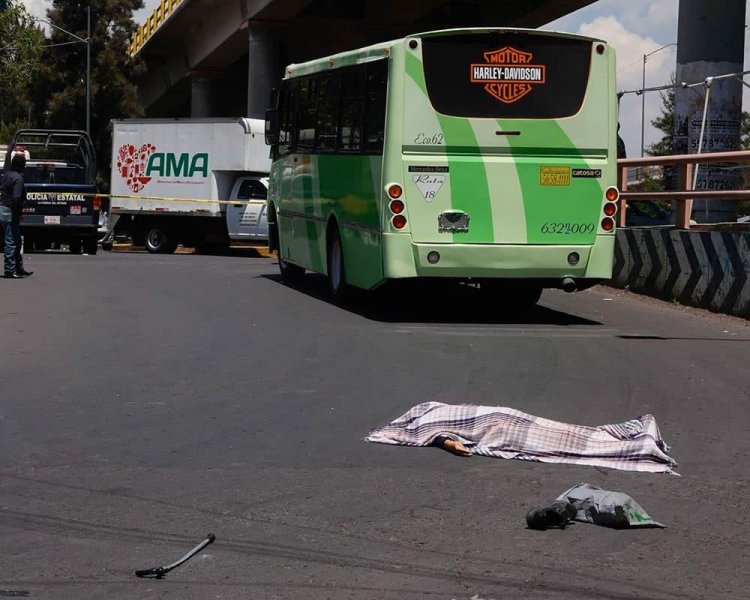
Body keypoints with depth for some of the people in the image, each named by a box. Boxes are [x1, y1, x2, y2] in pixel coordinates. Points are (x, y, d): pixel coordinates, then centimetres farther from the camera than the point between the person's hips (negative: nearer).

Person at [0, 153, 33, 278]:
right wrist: (20, 211, -10)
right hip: (10, 212, -9)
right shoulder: (18, 178, -17)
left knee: (16, 242, 16)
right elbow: (16, 197, -25)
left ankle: (19, 269, 24)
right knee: (11, 242, -4)